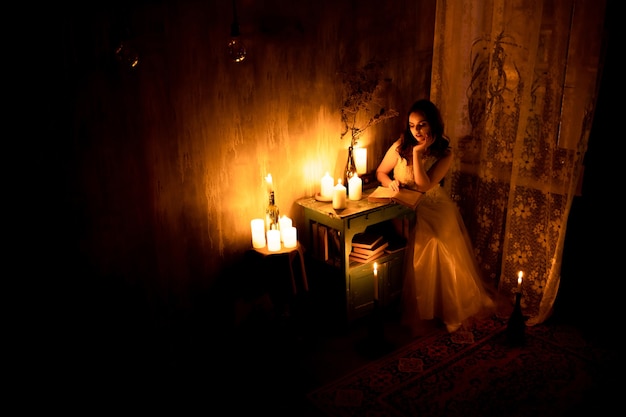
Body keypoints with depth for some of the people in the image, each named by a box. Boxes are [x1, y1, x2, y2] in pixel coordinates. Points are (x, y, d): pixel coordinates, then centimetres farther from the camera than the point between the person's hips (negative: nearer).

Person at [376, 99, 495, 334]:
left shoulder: (444, 153, -7)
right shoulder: (400, 146, -5)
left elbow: (424, 186, -18)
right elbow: (380, 172, 7)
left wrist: (417, 152, -20)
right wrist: (390, 182, -15)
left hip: (434, 207, 1)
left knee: (448, 250, -15)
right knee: (426, 245, -20)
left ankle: (451, 307, 7)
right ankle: (419, 311, -4)